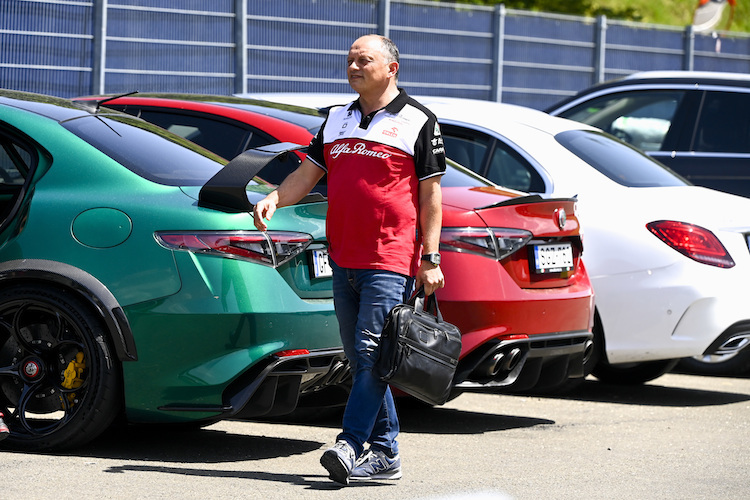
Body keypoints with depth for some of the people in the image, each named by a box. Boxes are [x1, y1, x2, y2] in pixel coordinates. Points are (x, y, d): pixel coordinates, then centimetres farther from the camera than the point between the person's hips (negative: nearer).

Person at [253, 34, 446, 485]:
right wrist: (275, 198, -6)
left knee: (371, 352, -14)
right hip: (343, 259, 7)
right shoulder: (337, 121, 17)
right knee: (360, 359, 7)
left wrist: (430, 259, -7)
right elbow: (308, 173, 16)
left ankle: (351, 445, -19)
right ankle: (384, 454, 13)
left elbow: (430, 193, -2)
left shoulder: (418, 121, 1)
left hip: (390, 261, -7)